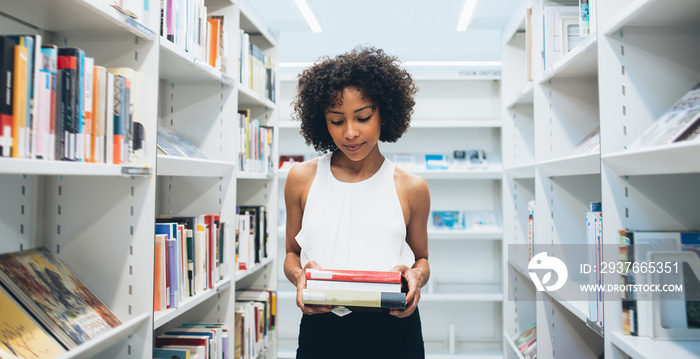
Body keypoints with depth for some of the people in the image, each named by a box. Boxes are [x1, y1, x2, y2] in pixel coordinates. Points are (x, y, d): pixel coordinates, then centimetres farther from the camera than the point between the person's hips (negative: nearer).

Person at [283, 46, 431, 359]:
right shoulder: (302, 179, 2)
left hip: (393, 333, 0)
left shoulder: (411, 189, 0)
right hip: (320, 331, 1)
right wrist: (298, 274, -10)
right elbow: (292, 252, 12)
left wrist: (417, 275, -10)